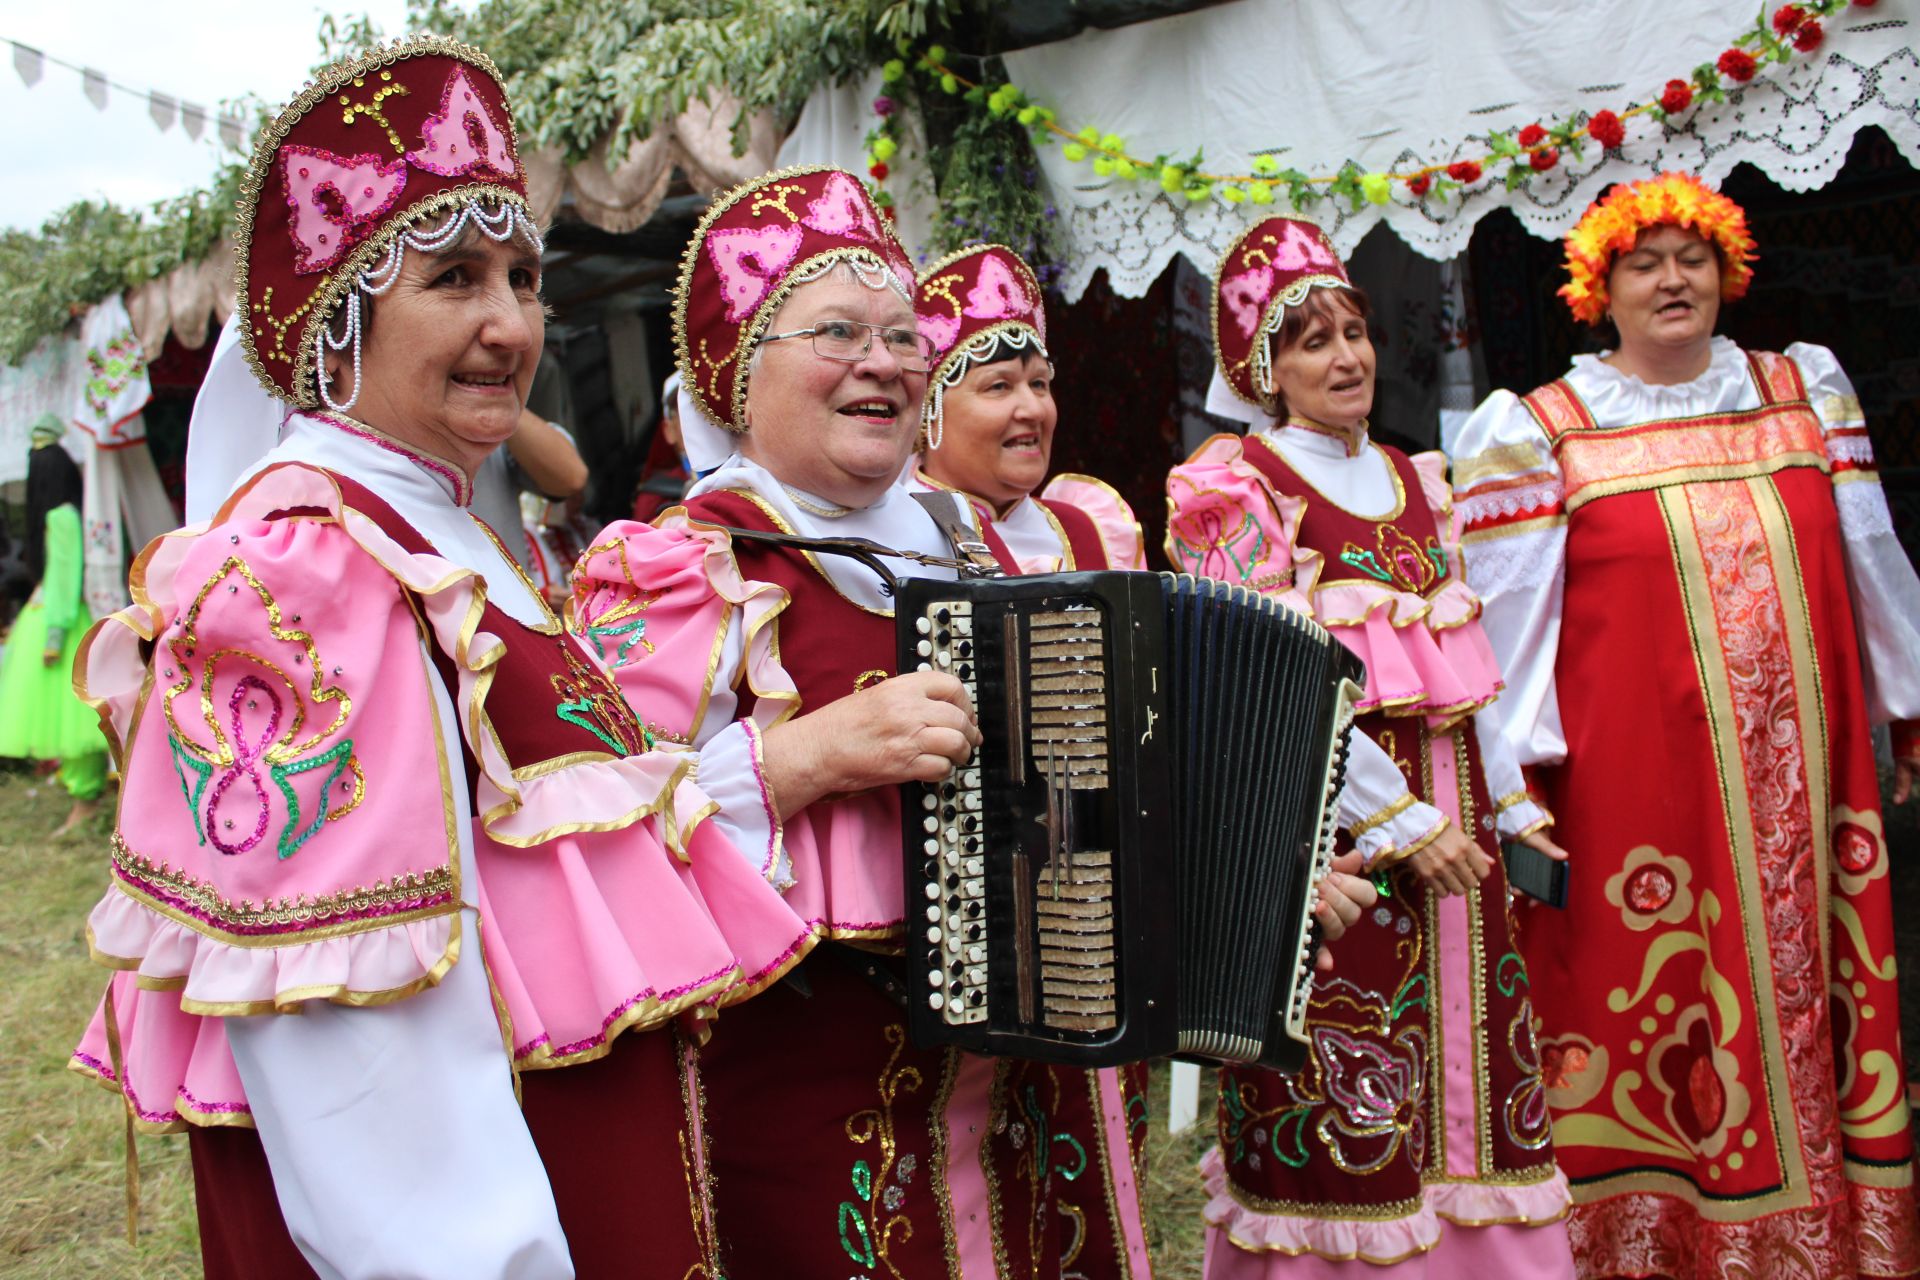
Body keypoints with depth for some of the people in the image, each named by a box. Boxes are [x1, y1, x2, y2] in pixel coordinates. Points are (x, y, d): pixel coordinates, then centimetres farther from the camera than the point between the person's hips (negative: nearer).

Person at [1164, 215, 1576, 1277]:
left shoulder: (1413, 480, 17)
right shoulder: (1237, 485, -4)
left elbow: (1461, 661, 19)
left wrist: (1509, 800, 13)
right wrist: (1397, 817, -15)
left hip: (1446, 796, 6)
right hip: (1325, 811, -6)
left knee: (1461, 1050, 9)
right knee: (1341, 1069, -3)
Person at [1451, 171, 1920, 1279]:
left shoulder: (1805, 391, 11)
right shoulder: (1540, 431, -2)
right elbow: (1508, 619, -6)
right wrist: (1517, 787, -10)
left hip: (1805, 780, 4)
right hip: (1636, 782, -4)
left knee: (1813, 999, 11)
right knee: (1659, 1020, 2)